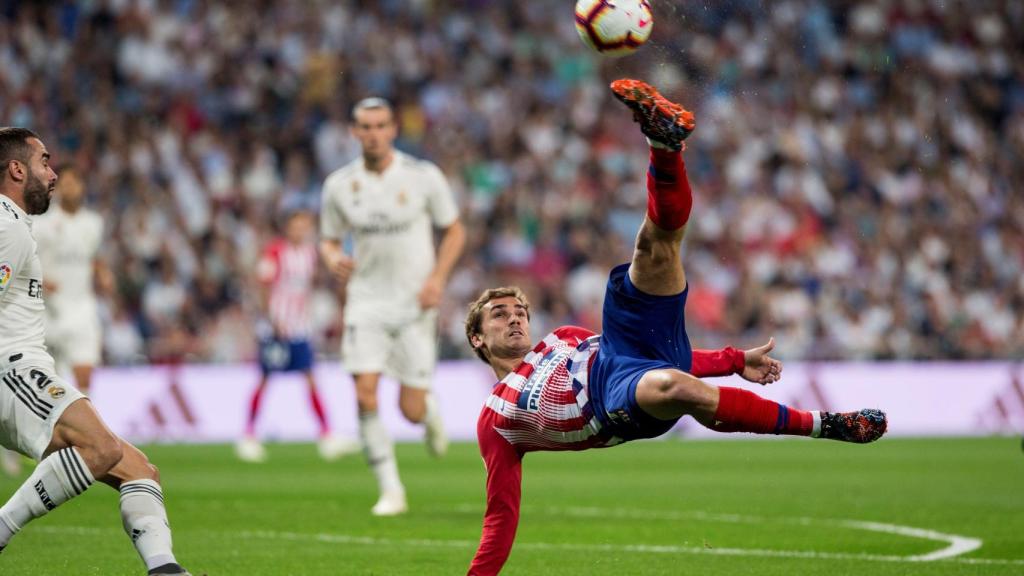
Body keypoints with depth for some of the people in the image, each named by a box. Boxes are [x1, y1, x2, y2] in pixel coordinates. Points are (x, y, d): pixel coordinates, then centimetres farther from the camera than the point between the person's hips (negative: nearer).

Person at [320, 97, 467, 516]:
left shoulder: (423, 177, -6)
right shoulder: (339, 185, -1)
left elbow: (454, 230, 4)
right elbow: (329, 239, 11)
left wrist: (437, 277, -10)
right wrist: (334, 260, -13)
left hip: (414, 304, -1)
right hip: (366, 301, 1)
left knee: (411, 411, -3)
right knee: (365, 395, -16)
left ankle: (431, 410, 37)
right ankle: (391, 491, -4)